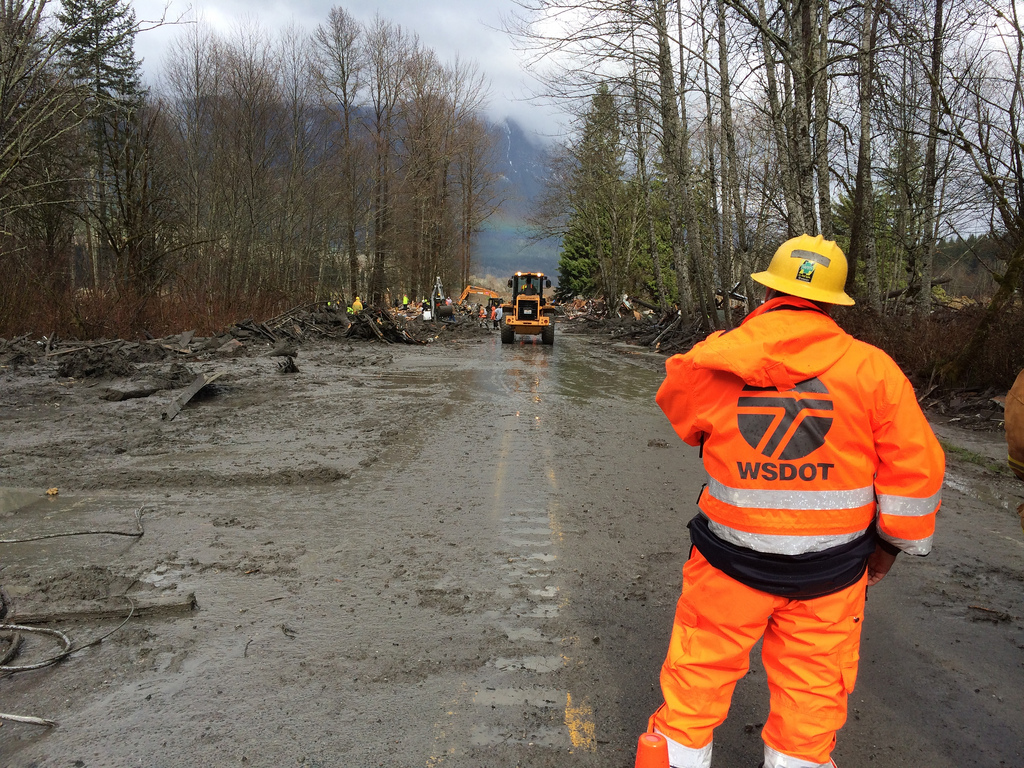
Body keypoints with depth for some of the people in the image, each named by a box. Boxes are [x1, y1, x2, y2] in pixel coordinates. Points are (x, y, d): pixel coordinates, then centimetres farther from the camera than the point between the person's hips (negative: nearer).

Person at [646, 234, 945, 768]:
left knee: (697, 679, 16)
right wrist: (890, 545, 10)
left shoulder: (713, 361, -11)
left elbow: (677, 406, 10)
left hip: (729, 562, 0)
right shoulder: (873, 370, -11)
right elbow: (915, 468, -5)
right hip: (829, 574, 1)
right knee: (811, 695, 19)